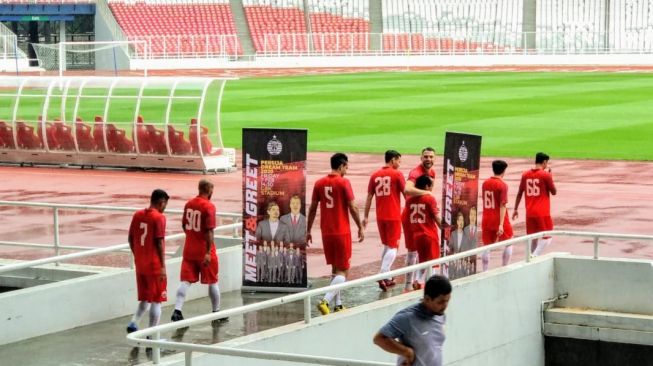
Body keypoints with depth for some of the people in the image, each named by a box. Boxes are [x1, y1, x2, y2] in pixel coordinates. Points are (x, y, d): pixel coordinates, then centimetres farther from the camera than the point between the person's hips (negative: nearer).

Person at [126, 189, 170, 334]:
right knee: (156, 300, 2)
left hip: (140, 264, 7)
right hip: (155, 265, -7)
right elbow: (159, 242, -16)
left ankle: (133, 323, 0)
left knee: (145, 298, 18)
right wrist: (163, 266, -13)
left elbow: (130, 239, 10)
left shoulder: (137, 215, 6)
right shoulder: (159, 217, -13)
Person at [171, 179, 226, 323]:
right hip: (204, 250, -5)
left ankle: (177, 311, -10)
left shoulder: (189, 204, 5)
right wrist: (208, 252, -21)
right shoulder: (209, 206, -15)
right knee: (212, 282, 10)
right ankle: (216, 312, 20)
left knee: (185, 281, 3)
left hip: (189, 249, 5)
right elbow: (209, 231, -19)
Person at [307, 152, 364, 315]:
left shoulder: (319, 183, 4)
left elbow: (312, 209, 7)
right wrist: (360, 228, 0)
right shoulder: (344, 183, -10)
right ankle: (325, 300, -18)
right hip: (342, 232, -5)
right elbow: (352, 208, -11)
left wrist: (308, 231, 13)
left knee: (335, 269, 17)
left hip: (326, 233, 5)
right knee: (342, 271, -1)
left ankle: (338, 304, 17)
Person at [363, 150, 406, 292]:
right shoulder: (397, 174, -6)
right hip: (393, 216, -5)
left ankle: (387, 278, 19)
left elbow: (369, 197, 8)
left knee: (386, 246, 18)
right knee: (392, 248, -3)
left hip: (380, 216, 5)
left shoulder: (375, 175, 8)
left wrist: (366, 216, 12)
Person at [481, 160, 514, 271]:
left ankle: (485, 272, 6)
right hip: (499, 220, -5)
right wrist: (501, 224, -20)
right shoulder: (503, 185, -14)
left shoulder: (485, 183, 4)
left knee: (486, 246, 9)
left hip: (486, 220, 5)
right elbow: (502, 206, -18)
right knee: (509, 243, 12)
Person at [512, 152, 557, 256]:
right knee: (546, 238, -1)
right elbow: (554, 192, -1)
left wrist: (515, 209, 16)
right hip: (542, 213, -6)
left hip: (530, 213, 6)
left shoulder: (525, 174, 6)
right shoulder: (546, 175, -9)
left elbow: (519, 193, 10)